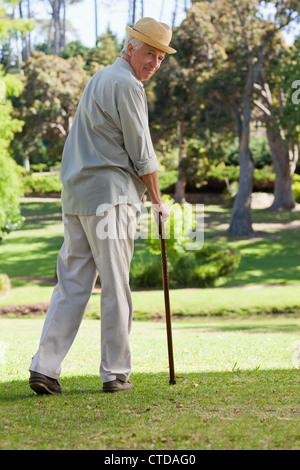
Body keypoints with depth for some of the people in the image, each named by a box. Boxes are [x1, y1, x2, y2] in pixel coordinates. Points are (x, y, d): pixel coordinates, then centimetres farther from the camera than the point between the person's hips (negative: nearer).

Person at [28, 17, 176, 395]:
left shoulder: (100, 78, 23)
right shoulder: (126, 84, -8)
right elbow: (141, 152, -8)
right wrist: (157, 201, 3)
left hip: (75, 194, 9)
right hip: (110, 194, -9)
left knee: (71, 284, 6)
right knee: (115, 286, -2)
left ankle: (44, 367, -1)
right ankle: (115, 373, 4)